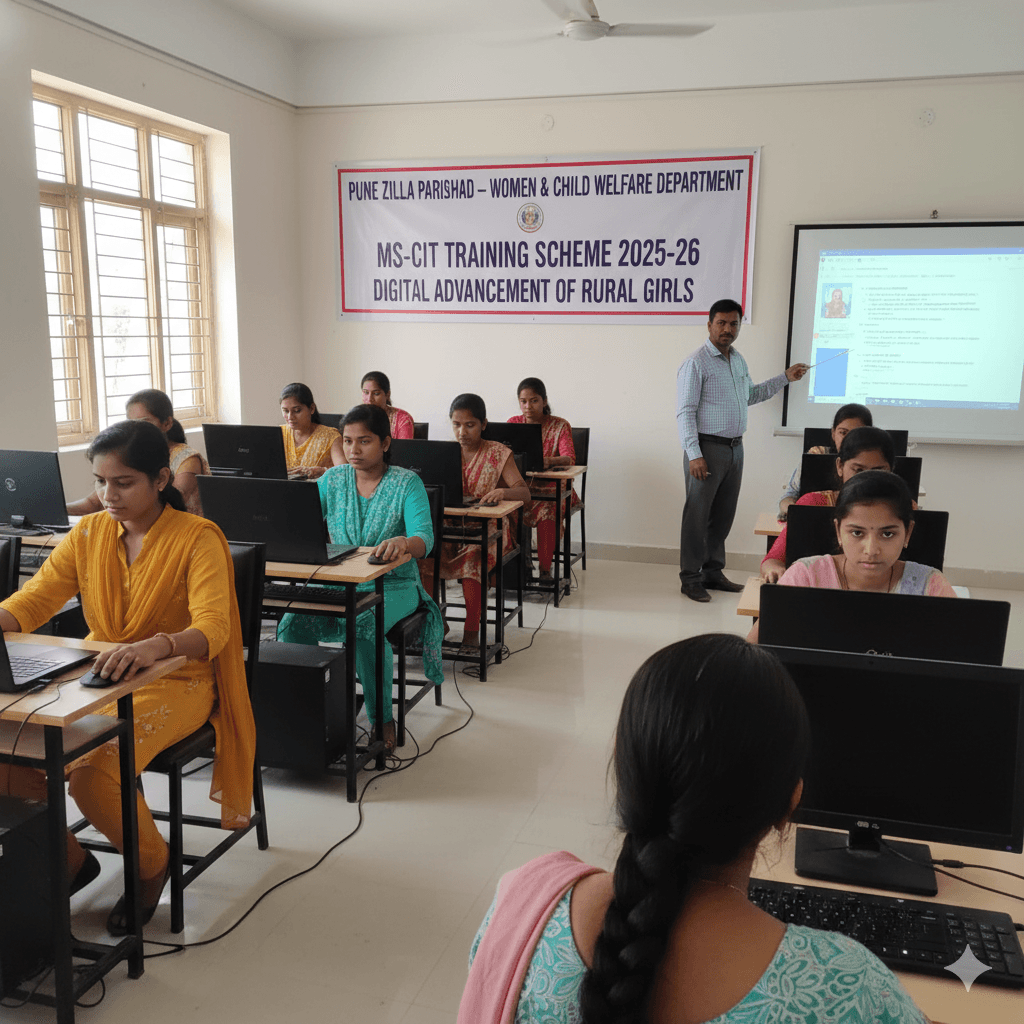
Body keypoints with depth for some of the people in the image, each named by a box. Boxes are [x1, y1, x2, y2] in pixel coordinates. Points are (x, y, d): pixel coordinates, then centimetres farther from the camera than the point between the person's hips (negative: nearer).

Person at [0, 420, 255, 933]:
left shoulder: (197, 538, -12)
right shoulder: (89, 532, 5)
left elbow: (213, 628, -25)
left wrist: (155, 647, -46)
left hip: (176, 683, -5)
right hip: (97, 679, 6)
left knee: (93, 773, -28)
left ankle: (151, 863, 6)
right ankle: (69, 861, 13)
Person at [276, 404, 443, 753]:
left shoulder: (407, 483, -5)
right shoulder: (332, 480, 8)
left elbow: (425, 538, -20)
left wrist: (403, 543, -44)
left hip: (393, 585, -3)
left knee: (365, 626, -34)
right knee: (293, 623, -24)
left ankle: (382, 717, -13)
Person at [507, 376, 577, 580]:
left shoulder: (560, 425, -1)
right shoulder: (513, 423, 9)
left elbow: (569, 458, -15)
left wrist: (549, 461, -37)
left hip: (552, 488, -2)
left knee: (546, 510, -34)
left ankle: (545, 568, -21)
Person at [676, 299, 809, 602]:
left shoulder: (739, 361, 14)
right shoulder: (696, 363, -10)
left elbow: (751, 394, 30)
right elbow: (685, 412, -15)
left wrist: (785, 377, 24)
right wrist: (694, 455, -22)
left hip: (735, 448, 7)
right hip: (707, 448, -7)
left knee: (723, 515, 12)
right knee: (698, 514, -3)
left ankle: (713, 572, 23)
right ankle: (690, 578, 5)